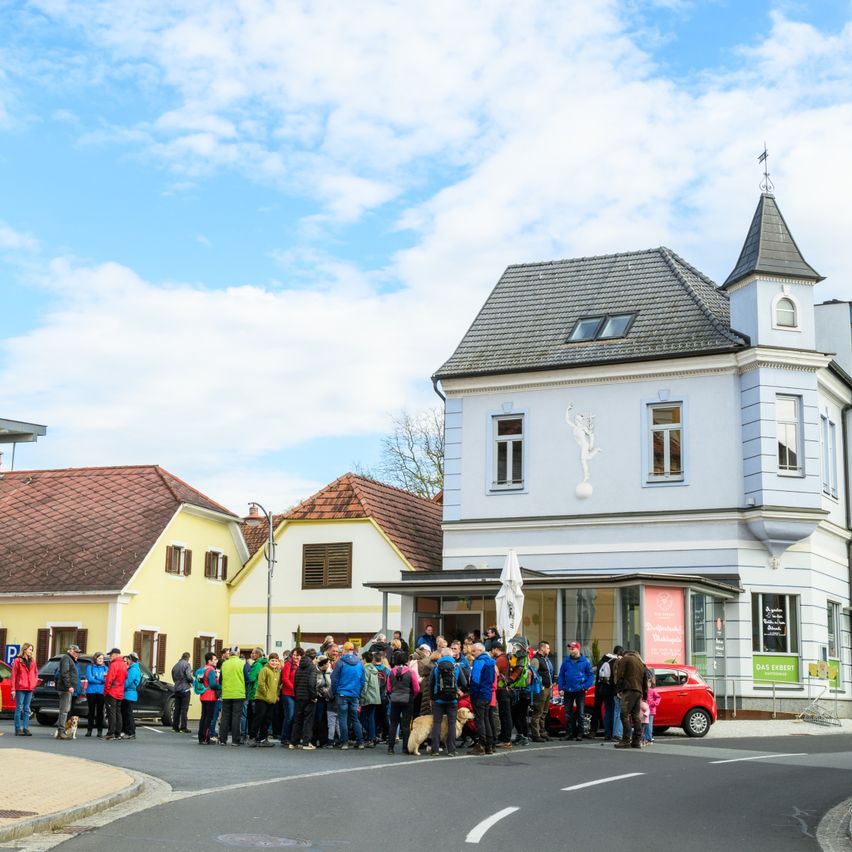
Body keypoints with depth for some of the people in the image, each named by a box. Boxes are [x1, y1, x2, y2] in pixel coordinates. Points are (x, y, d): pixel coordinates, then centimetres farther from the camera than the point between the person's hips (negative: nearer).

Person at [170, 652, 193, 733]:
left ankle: (175, 727, 13)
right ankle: (183, 727, -6)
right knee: (184, 708, -4)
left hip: (177, 689, 7)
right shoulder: (186, 665, -10)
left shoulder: (175, 666, 13)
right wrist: (192, 682, 2)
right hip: (185, 689, -7)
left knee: (177, 708, 11)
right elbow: (189, 676, -17)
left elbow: (173, 678, 15)